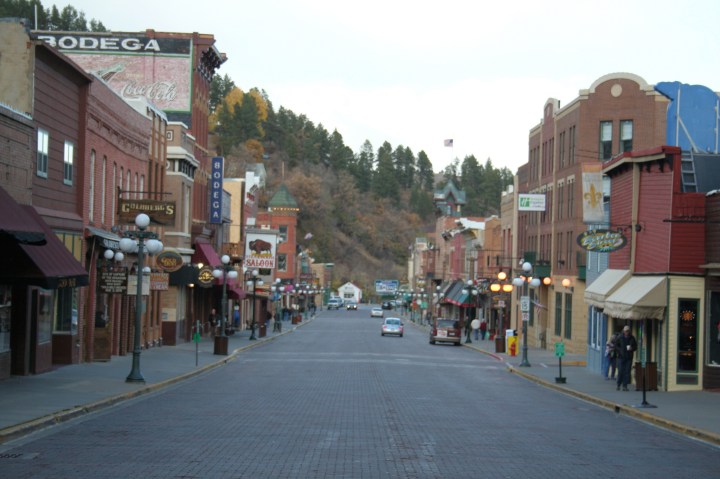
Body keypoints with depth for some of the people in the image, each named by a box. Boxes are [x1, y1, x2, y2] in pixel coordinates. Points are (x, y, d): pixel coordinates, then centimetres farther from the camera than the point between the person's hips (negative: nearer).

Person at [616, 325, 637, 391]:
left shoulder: (632, 338, 5)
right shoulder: (620, 337, 1)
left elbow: (635, 347, 12)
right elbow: (616, 346, 6)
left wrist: (632, 348, -10)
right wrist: (620, 350, -10)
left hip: (629, 358, 2)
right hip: (621, 357, -1)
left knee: (627, 372, -1)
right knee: (620, 371, -4)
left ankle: (625, 386, 3)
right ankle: (618, 385, 7)